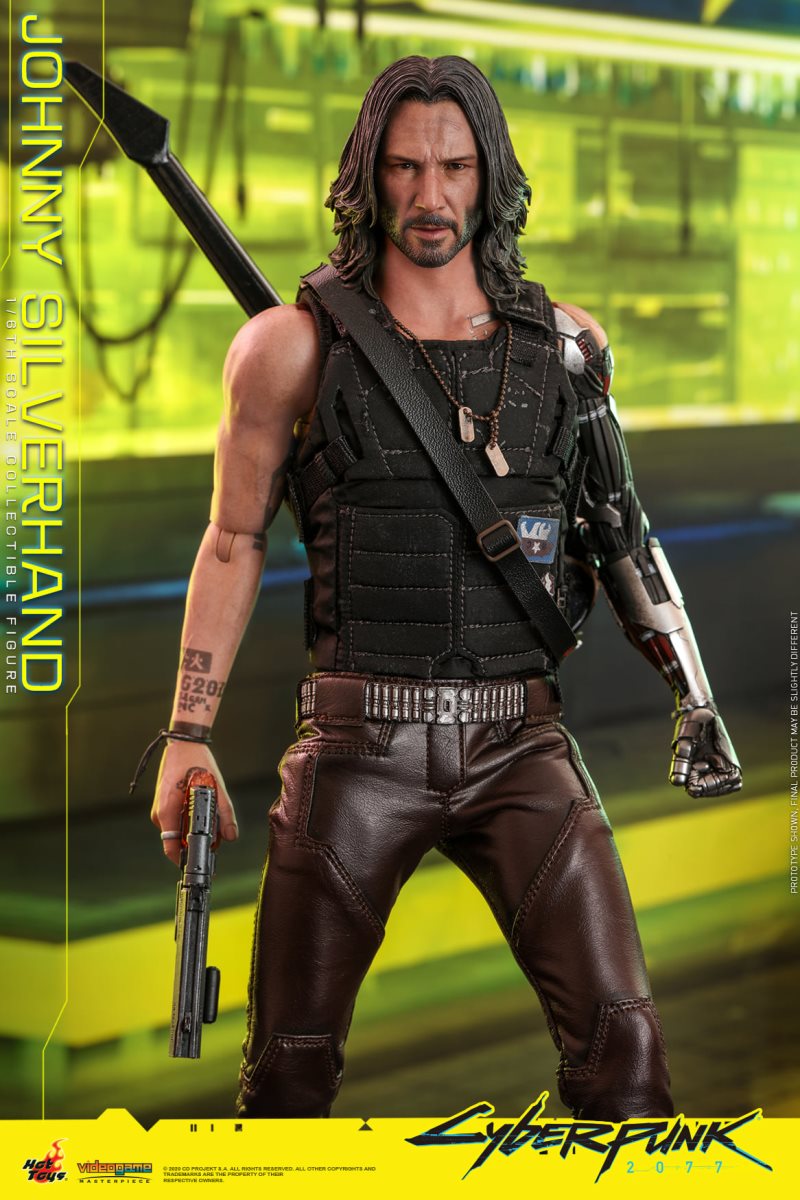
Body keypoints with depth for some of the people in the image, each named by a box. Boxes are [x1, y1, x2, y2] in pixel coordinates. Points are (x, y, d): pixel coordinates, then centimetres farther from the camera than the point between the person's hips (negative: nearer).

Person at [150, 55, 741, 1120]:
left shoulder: (567, 346, 8)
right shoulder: (297, 345, 2)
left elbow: (622, 534, 18)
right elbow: (235, 541, 6)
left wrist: (696, 700, 11)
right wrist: (188, 737, 1)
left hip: (522, 741, 2)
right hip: (361, 743, -1)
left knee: (622, 1048, -8)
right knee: (290, 1068, 3)